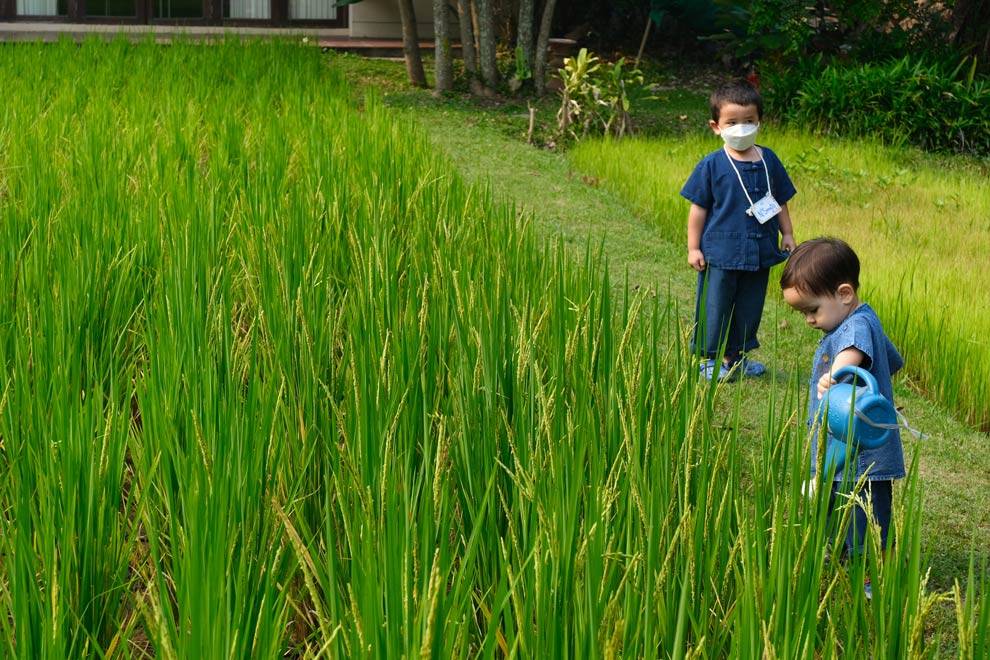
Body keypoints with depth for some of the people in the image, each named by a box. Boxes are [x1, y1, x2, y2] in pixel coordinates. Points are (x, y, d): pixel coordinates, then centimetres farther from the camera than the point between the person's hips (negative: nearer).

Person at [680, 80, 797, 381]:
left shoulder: (769, 161, 4)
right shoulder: (711, 165, -8)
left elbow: (780, 203, 14)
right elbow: (699, 208, -4)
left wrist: (787, 234, 10)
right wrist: (693, 247, -6)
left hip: (759, 252, 4)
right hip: (720, 252, -4)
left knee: (750, 308, 14)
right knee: (715, 307, 5)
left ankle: (737, 355, 28)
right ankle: (709, 358, 18)